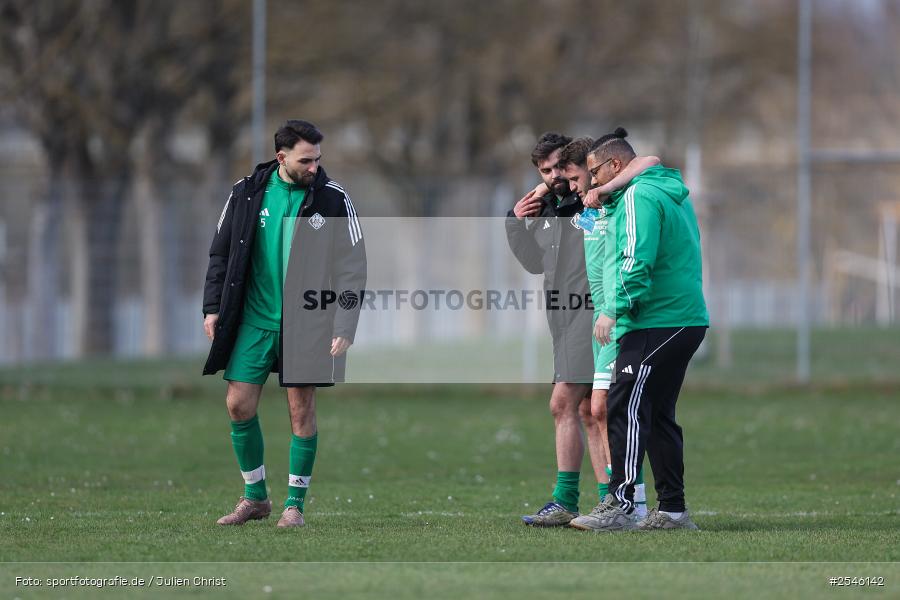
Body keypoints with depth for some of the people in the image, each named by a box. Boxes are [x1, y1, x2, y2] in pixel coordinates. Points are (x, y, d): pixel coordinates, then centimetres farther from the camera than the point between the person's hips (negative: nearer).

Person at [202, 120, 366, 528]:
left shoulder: (333, 199, -5)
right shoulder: (247, 192, 1)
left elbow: (352, 267, -4)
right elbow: (221, 252, 9)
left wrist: (344, 327, -11)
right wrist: (213, 307, 2)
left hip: (306, 323, -2)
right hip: (254, 319, 2)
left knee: (301, 410, 1)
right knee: (238, 405, 0)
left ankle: (295, 504, 12)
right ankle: (255, 497, 16)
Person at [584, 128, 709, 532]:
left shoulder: (638, 197, -11)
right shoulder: (671, 192, 21)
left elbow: (636, 261, -21)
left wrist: (613, 309, -18)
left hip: (655, 325, -10)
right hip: (686, 320, 10)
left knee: (625, 410, -10)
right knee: (658, 415, 12)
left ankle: (620, 505, -14)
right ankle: (672, 509, 12)